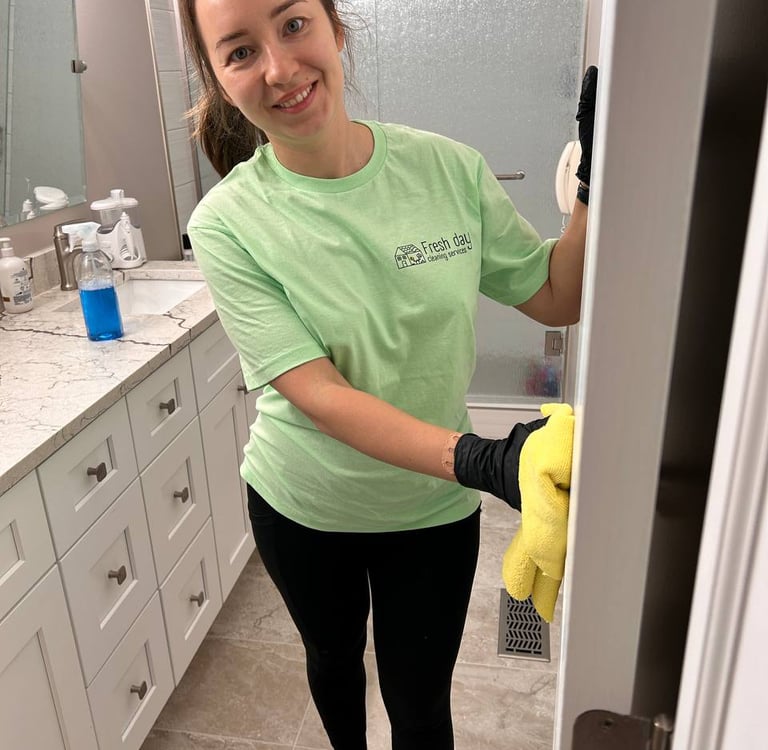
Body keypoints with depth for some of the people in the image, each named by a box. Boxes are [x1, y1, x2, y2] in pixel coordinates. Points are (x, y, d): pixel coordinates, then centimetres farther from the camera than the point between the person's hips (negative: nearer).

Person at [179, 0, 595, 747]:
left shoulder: (448, 168, -14)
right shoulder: (228, 225, -21)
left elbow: (555, 298, -5)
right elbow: (318, 394, -27)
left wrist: (597, 186, -20)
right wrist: (478, 460, -40)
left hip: (432, 507, 1)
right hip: (301, 507, 0)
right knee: (332, 657, 29)